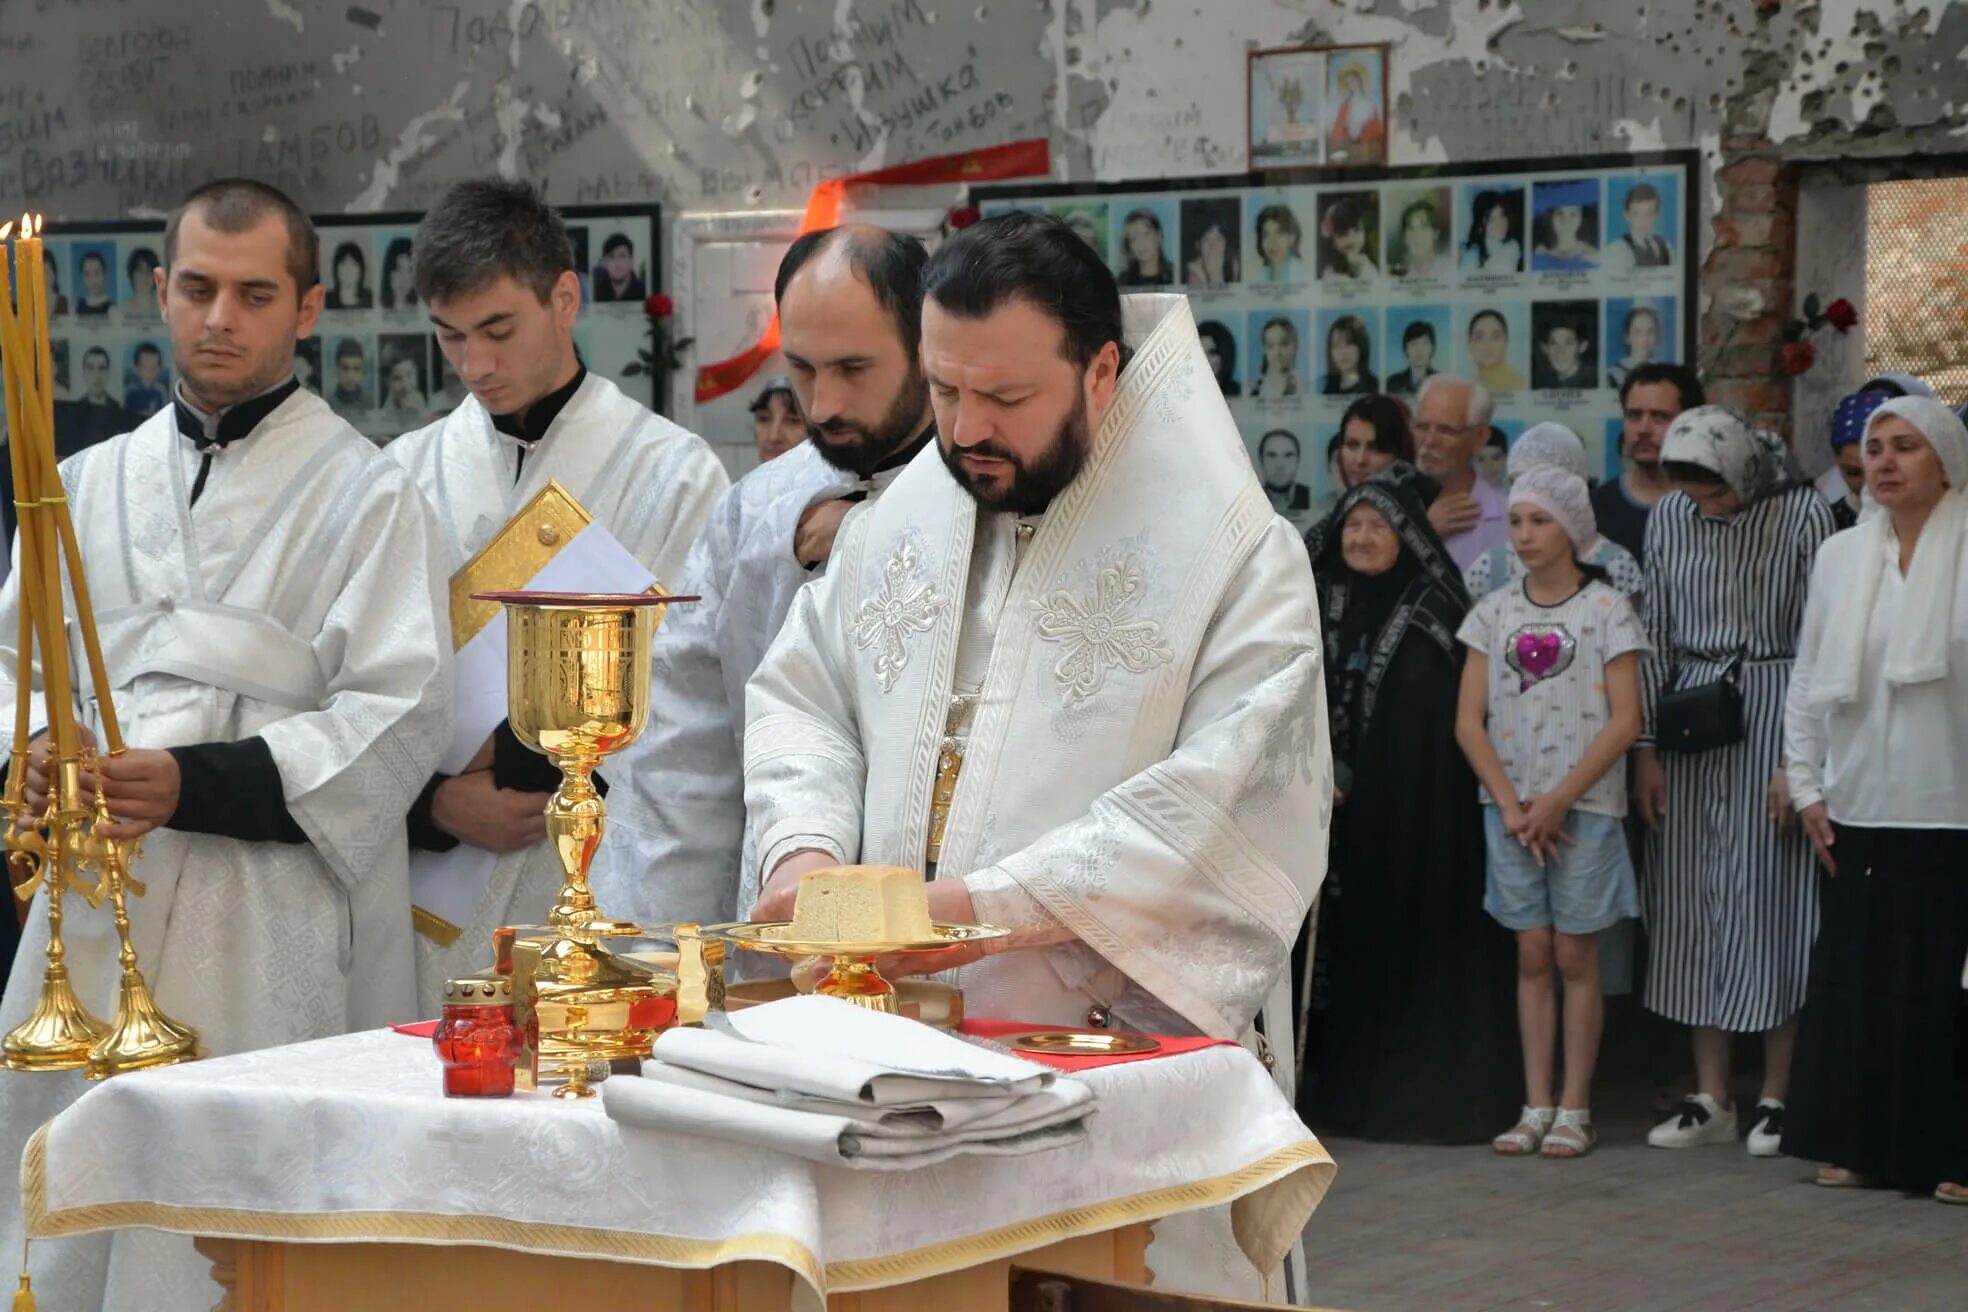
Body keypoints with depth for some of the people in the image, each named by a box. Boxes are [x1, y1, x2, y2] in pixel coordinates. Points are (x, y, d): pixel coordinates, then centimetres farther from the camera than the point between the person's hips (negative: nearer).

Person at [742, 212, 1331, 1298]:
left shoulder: (1238, 555, -8)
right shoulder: (899, 519, 12)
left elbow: (1219, 814, -16)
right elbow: (798, 698, 15)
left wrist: (982, 906, -22)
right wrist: (803, 850, -7)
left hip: (1120, 1045, -5)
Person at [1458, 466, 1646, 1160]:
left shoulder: (1606, 609, -2)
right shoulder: (1495, 612, 8)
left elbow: (1625, 720, -8)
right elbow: (1469, 721, 4)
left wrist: (1558, 801, -13)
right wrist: (1511, 805, -7)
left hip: (1585, 808, -3)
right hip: (1511, 809, 3)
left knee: (1575, 956, 0)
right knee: (1532, 955, 5)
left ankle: (1575, 1108, 5)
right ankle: (1536, 1107, 9)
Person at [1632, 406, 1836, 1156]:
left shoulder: (1802, 514, -8)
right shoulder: (1669, 519, 6)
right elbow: (1655, 637, 11)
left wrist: (1799, 760, -13)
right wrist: (1646, 747, 5)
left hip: (1773, 710, -4)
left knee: (1772, 900, -3)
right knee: (1693, 901, 3)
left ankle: (1777, 1096, 5)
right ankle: (1710, 1099, 9)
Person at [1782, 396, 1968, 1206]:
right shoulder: (1840, 557, 10)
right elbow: (1809, 681, 15)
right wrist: (1807, 788, 10)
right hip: (1858, 815, 4)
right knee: (1857, 979, 7)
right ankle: (1862, 1145, 16)